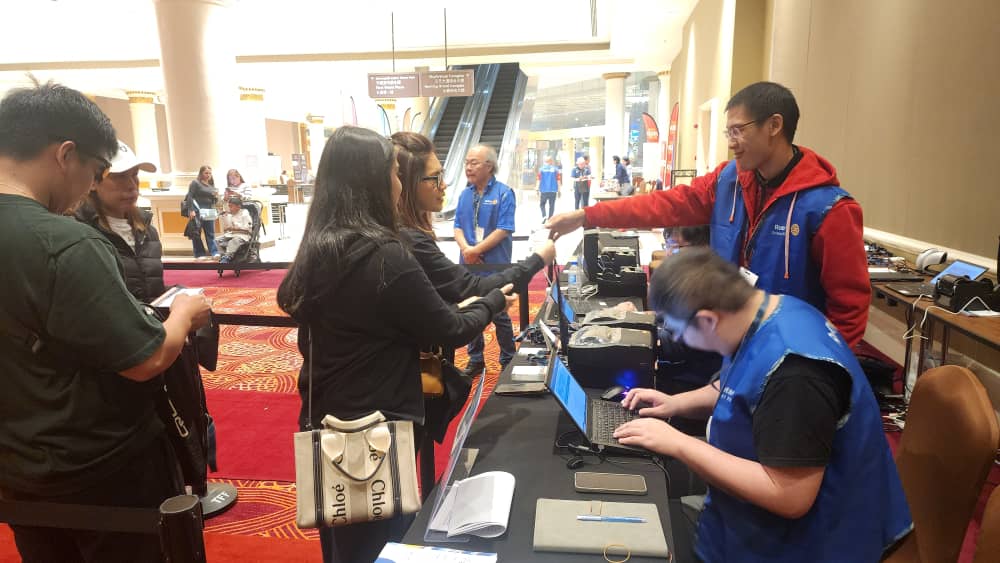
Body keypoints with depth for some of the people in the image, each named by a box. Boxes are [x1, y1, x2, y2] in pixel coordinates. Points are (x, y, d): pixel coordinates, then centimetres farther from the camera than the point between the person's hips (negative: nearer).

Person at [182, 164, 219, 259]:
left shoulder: (211, 185, 18)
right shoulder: (195, 183, -1)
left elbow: (214, 201, 24)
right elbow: (189, 197, -8)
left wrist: (216, 196, 1)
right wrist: (191, 210, -18)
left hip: (209, 213, 6)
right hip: (197, 212, -5)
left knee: (211, 234, 2)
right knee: (196, 234, 0)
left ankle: (214, 253, -3)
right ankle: (199, 254, 3)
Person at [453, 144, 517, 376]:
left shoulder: (504, 193, -8)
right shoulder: (465, 194, 9)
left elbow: (504, 230, -15)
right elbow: (458, 227, 8)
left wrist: (476, 250, -16)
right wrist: (465, 248, -12)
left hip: (495, 265, -5)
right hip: (469, 264, 6)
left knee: (500, 315, 4)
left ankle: (508, 362, 19)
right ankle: (475, 360, 27)